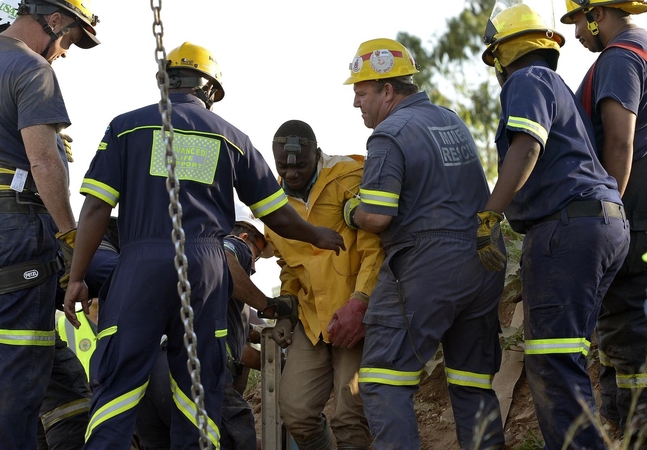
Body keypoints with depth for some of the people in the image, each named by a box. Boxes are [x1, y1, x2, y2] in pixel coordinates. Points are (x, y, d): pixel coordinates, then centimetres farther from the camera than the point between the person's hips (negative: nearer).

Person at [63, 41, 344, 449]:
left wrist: (77, 278, 3)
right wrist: (318, 237, 37)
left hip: (142, 261, -2)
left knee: (117, 382, -2)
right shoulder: (232, 137, 15)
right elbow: (278, 216, 19)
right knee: (199, 385, 9)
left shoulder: (127, 125, 9)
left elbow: (96, 208, 0)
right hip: (206, 264, 2)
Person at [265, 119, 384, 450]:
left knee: (351, 417, -11)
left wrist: (359, 302, -25)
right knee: (295, 411, -2)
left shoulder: (350, 179, -11)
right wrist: (286, 312, 12)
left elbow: (376, 248, -15)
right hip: (312, 320, 6)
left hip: (359, 314, -6)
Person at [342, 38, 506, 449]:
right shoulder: (454, 122, 16)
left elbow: (376, 217, -16)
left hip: (426, 266, -8)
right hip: (484, 262, 8)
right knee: (474, 382, 11)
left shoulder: (390, 135, -10)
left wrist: (351, 211, 3)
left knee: (385, 382, -3)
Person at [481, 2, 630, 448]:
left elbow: (526, 148, -18)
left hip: (566, 227, -10)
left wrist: (487, 219, -21)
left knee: (553, 363, -14)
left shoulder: (527, 81, -2)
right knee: (564, 358, 14)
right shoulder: (563, 91, 28)